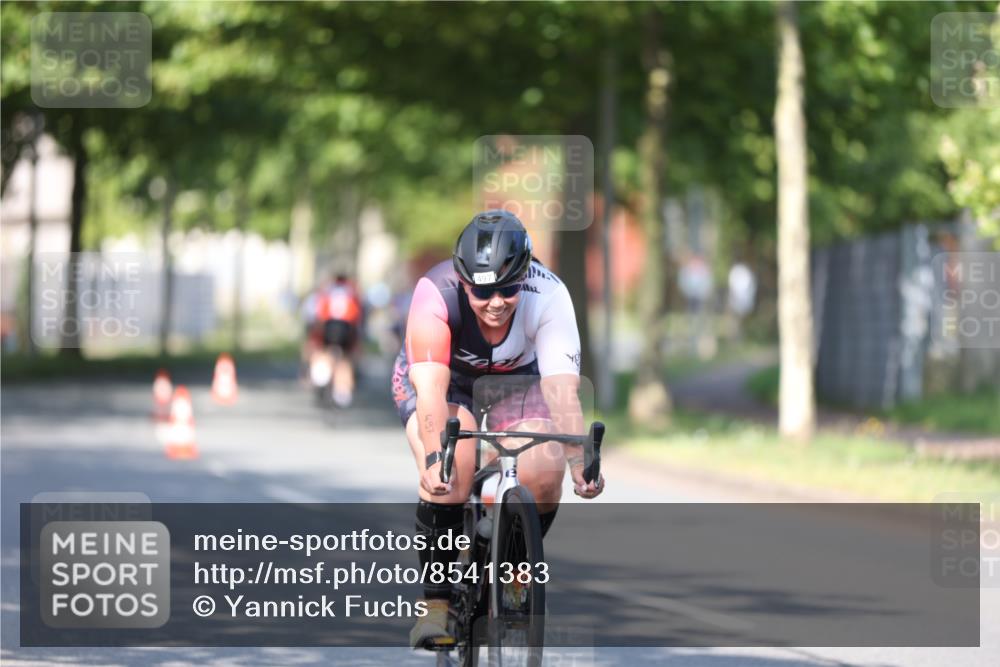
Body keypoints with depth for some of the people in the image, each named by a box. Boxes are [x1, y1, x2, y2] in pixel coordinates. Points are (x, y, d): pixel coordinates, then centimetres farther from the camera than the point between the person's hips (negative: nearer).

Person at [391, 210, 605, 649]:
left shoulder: (548, 296, -32)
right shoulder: (436, 293, -35)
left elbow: (562, 386, -39)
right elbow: (432, 387, -42)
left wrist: (579, 463, -52)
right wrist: (434, 458, -57)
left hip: (515, 377, 2)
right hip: (442, 374, -2)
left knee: (544, 472, -22)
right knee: (450, 473, -29)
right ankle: (435, 601, -15)